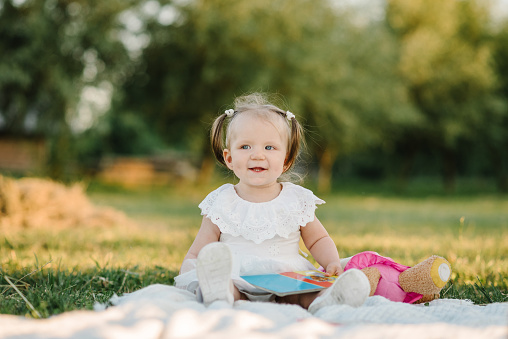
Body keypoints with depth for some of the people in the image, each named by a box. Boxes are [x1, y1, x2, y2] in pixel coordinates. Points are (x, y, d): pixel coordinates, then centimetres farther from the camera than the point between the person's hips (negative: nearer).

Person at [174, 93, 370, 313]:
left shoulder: (298, 200, 11)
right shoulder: (221, 204, 7)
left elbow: (318, 240, 23)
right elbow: (195, 254, 10)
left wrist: (332, 263, 1)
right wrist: (187, 275, -13)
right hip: (235, 280, -2)